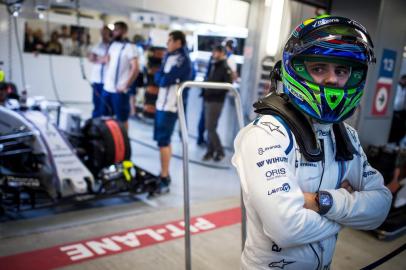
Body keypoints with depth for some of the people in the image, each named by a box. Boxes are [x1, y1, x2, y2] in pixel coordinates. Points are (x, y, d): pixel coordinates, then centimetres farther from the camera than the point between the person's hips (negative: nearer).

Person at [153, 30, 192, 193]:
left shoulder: (182, 60, -13)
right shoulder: (169, 56, 15)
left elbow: (164, 80, -19)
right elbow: (158, 79, 12)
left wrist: (160, 77, -1)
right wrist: (161, 77, -6)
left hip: (170, 106, -9)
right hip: (162, 103, 9)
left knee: (163, 142, -8)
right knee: (164, 141, 14)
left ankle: (164, 179, -2)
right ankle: (165, 174, 24)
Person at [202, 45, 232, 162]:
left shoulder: (226, 68, -9)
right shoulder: (213, 67, 15)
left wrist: (213, 90, -23)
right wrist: (205, 91, 7)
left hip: (216, 102, -8)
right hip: (208, 100, 8)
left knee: (210, 128, -7)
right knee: (209, 127, 11)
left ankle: (220, 151, 6)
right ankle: (210, 151, 19)